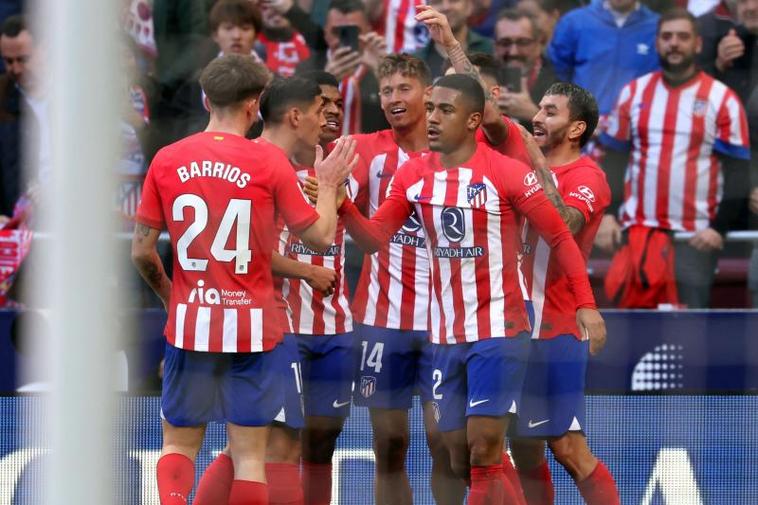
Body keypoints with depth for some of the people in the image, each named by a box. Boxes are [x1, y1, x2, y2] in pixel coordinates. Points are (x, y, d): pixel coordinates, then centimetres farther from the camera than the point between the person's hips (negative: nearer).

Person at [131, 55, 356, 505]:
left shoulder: (167, 160, 0)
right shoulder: (268, 160, -9)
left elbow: (142, 251, 3)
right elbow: (321, 236, -4)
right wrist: (328, 185, 12)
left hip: (188, 326, 2)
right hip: (253, 328, -2)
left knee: (179, 445, 14)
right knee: (249, 454, 5)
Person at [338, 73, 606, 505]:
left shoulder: (507, 173, -10)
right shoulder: (413, 175, 5)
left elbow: (561, 237, -6)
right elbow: (374, 239, 3)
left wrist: (586, 305, -13)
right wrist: (342, 204, -16)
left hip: (500, 332, -6)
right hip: (446, 336, 6)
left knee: (483, 454, -12)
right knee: (461, 461, 8)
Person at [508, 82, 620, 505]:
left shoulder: (587, 177, -10)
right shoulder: (529, 167, 13)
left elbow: (564, 224, -28)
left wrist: (539, 165, -27)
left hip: (554, 331, -7)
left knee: (567, 447, -11)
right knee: (524, 450, 9)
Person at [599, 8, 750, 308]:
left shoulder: (722, 100, 0)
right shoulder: (634, 93, 10)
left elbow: (738, 172, 0)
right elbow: (613, 159, 14)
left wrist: (719, 227, -9)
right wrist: (606, 214, 3)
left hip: (696, 237, -3)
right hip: (637, 231, 3)